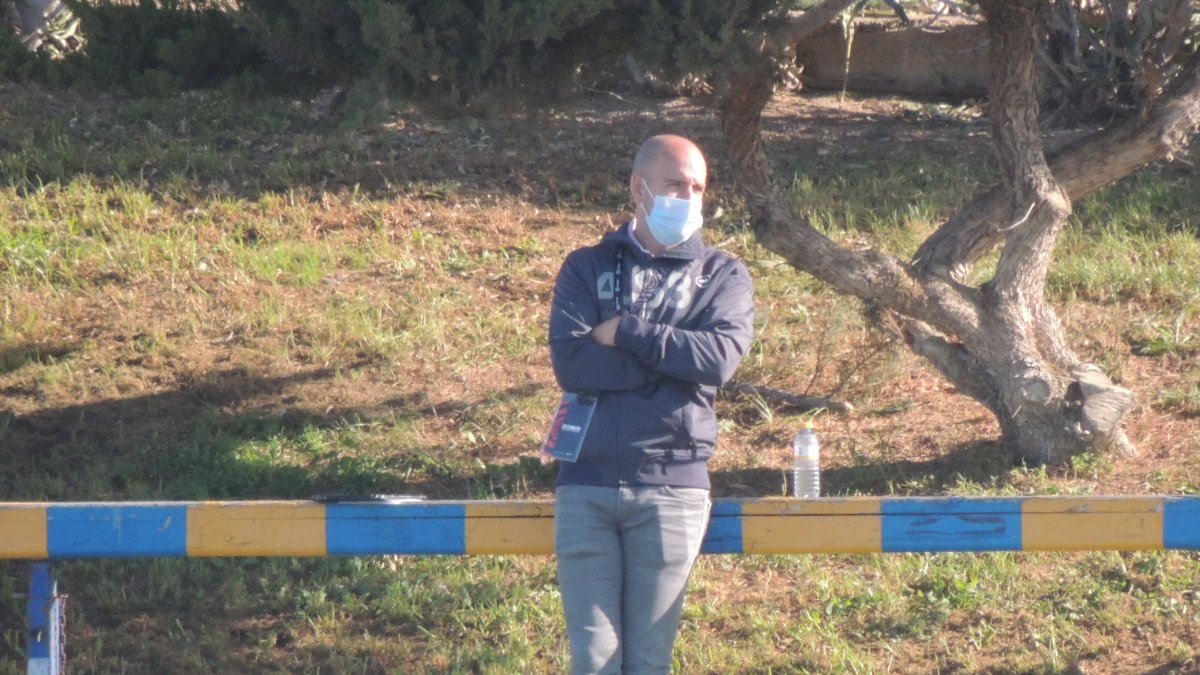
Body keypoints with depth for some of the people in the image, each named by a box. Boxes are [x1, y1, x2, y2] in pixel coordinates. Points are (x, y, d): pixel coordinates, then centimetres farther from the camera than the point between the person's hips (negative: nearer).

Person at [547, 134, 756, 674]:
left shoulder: (722, 276, 10)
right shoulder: (587, 269, 10)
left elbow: (719, 358, -11)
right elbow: (570, 363, -7)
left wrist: (625, 332, -7)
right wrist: (674, 356, -9)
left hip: (670, 488, 0)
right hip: (586, 486, 0)